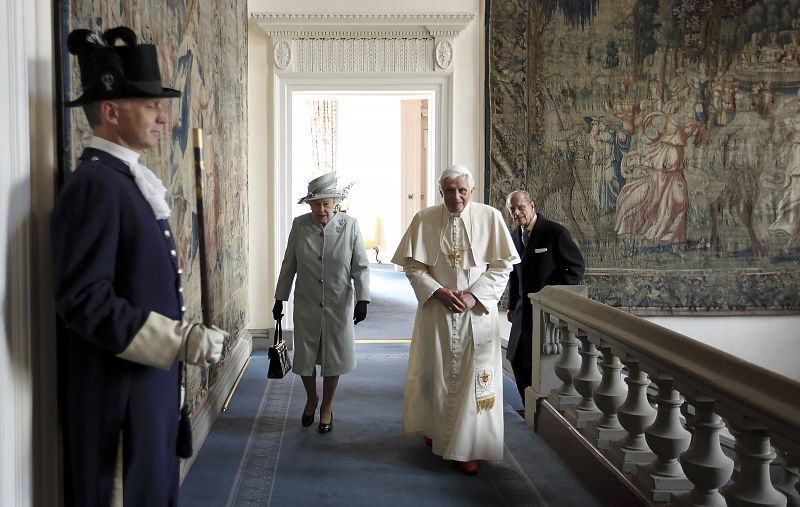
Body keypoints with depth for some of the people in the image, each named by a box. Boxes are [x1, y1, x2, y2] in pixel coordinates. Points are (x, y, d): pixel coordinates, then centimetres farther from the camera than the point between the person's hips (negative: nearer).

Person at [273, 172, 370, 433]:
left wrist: (362, 299, -16)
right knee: (304, 356, 11)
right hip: (306, 305, 1)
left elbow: (361, 267, -6)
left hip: (338, 306, -1)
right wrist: (280, 299, 5)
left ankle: (326, 407, 31)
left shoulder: (350, 225, -9)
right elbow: (288, 265, 3)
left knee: (333, 358, 9)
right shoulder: (299, 225, -6)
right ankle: (311, 399, 39)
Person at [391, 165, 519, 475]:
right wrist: (439, 292, -13)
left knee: (473, 376, -1)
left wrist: (474, 295, -13)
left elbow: (502, 265, -2)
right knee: (436, 372, 11)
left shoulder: (490, 218, -3)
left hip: (477, 311, -1)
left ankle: (466, 448, 7)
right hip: (436, 310, 1)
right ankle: (436, 429, 34)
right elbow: (413, 266, 0)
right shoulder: (424, 220, -1)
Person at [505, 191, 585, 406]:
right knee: (518, 361, 9)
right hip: (525, 311, 7)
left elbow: (576, 267, -9)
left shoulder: (556, 232, -12)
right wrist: (512, 306, 14)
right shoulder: (515, 236, 9)